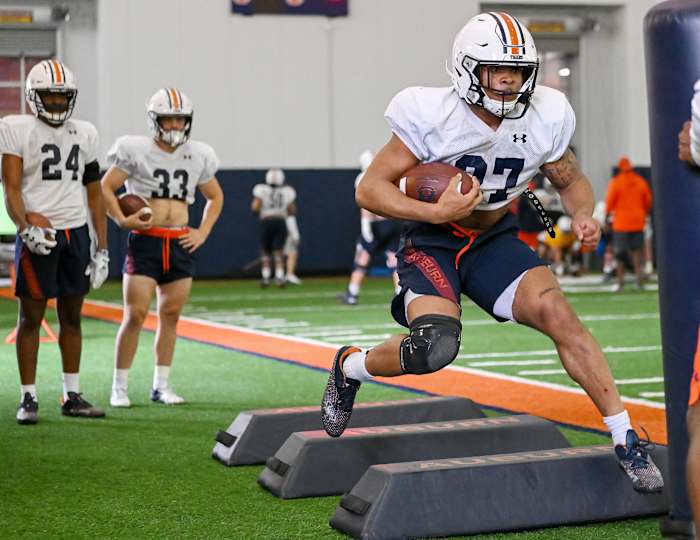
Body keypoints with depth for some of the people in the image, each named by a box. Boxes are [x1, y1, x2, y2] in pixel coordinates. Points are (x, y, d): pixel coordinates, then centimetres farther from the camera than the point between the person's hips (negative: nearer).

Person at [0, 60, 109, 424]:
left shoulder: (84, 133, 10)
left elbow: (94, 193, 14)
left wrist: (102, 247, 10)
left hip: (76, 232, 5)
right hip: (38, 236, -5)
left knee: (72, 316, 10)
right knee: (31, 317, 0)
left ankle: (72, 397, 18)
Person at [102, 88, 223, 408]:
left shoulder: (198, 156, 8)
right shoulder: (135, 150, -4)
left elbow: (215, 197, 22)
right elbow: (105, 187, 1)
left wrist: (203, 232, 9)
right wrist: (121, 220, -12)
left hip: (181, 244, 4)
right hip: (145, 241, -4)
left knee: (171, 315, 7)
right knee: (135, 315, -8)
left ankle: (161, 386, 17)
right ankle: (120, 387, 2)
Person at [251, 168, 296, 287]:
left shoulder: (261, 190, -3)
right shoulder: (287, 192, 5)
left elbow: (255, 208, -8)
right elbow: (292, 211, 7)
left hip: (266, 222, -1)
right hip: (280, 222, 1)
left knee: (265, 250, 11)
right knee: (279, 251, 4)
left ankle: (266, 277, 11)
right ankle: (279, 276, -7)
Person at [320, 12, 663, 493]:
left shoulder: (544, 119, -10)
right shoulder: (433, 116, -21)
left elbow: (572, 182, 8)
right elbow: (370, 189, -18)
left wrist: (583, 215, -15)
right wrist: (436, 212, -31)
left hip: (494, 241, 3)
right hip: (432, 242, -3)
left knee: (558, 313, -20)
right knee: (436, 347, -27)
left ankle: (626, 440, -11)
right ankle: (350, 367, 6)